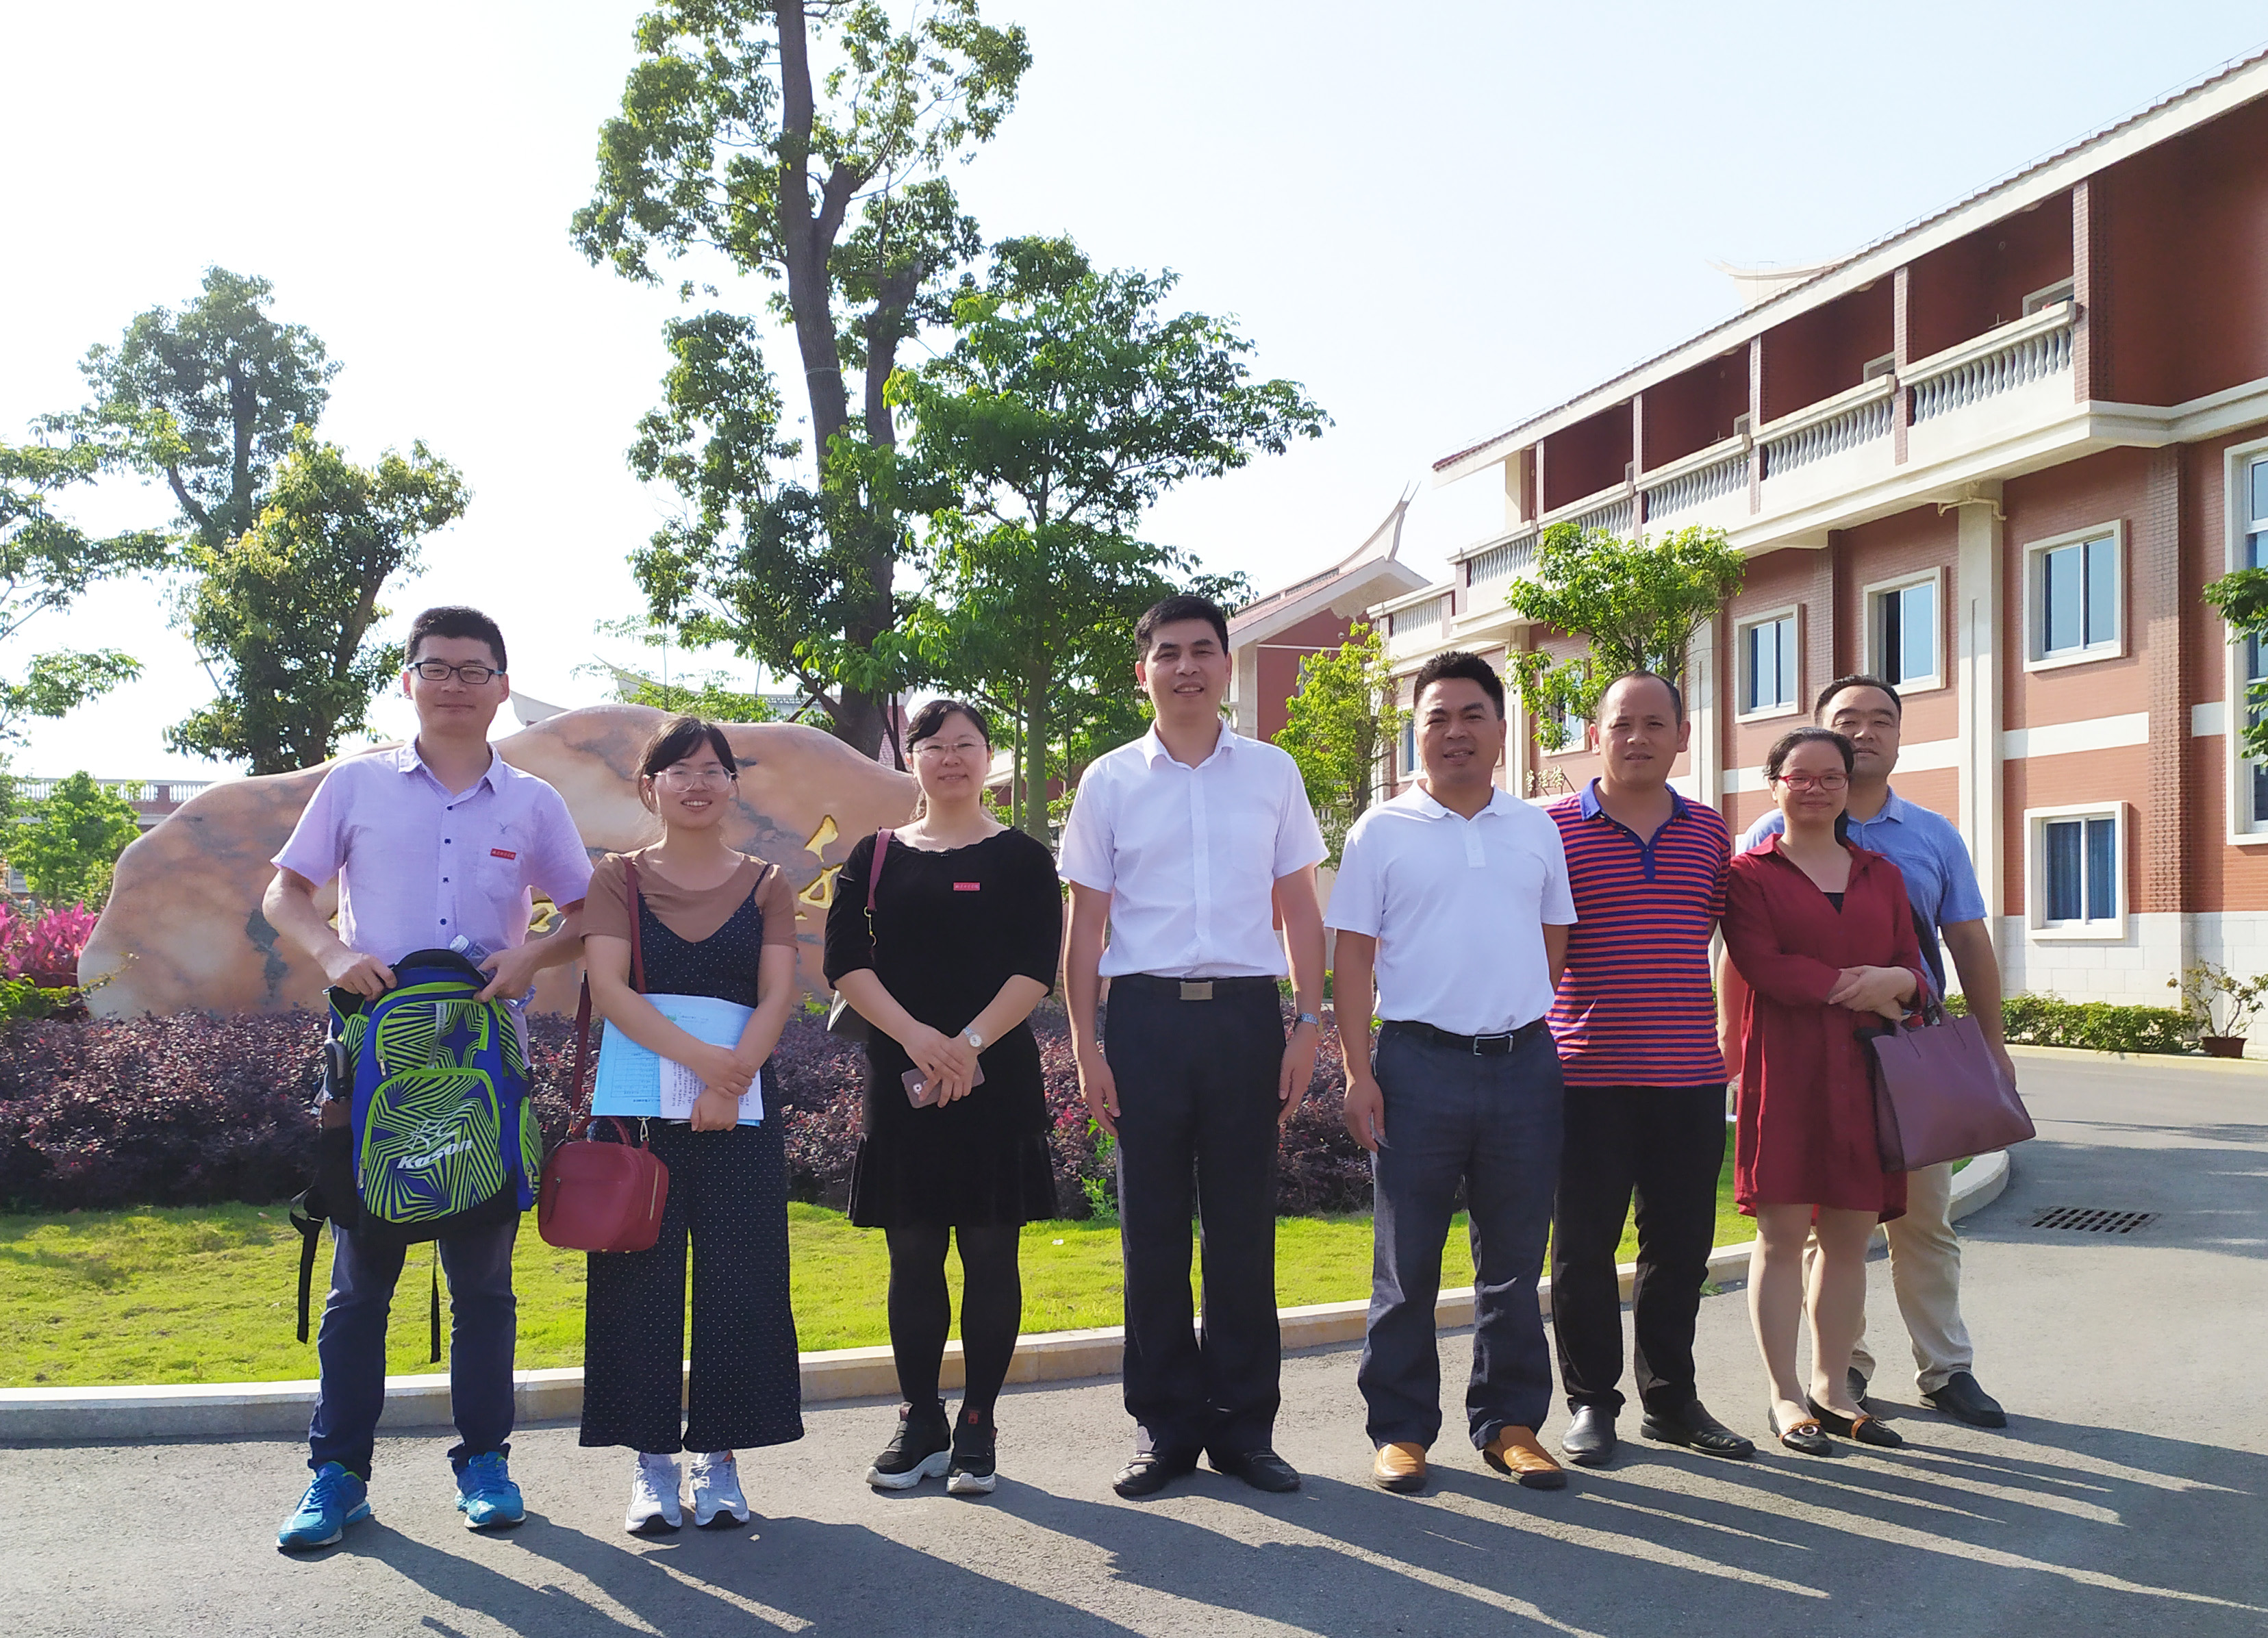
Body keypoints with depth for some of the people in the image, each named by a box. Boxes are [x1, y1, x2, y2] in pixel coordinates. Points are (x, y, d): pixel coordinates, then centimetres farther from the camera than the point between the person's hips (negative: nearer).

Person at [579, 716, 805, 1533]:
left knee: (736, 1277, 0)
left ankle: (719, 1460, 11)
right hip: (637, 1104, -1)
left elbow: (777, 995, -1)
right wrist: (697, 1055, -21)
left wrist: (731, 1078, -18)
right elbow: (608, 986, -7)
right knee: (643, 1275, 0)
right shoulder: (619, 877, 7)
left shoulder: (765, 884, 10)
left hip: (740, 1107, 1)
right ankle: (653, 1464, 9)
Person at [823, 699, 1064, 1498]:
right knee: (912, 1253, 5)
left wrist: (971, 1042, -18)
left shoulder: (1021, 857, 5)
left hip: (996, 1074, -2)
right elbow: (845, 958, 0)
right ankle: (920, 1425, 16)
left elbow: (1038, 966, -5)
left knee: (990, 1250, 2)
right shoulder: (877, 856, 10)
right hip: (901, 1077, 2)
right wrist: (915, 1035, -14)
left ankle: (977, 1429, 12)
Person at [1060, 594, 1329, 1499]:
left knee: (1244, 1227, 4)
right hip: (1147, 1015, 0)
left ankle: (1243, 1424, 16)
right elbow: (1085, 922, 6)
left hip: (1246, 1014, 0)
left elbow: (1300, 910, 9)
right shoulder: (1111, 781, 6)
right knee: (1153, 1228, 4)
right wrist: (1086, 1045, -1)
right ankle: (1164, 1424, 15)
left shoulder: (1273, 773, 8)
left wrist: (1307, 1025, 1)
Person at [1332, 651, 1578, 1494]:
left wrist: (1513, 1008, 7)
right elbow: (1353, 956, -1)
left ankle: (1510, 1422, 19)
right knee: (1406, 1260, 3)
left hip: (1524, 1062, 3)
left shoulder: (1536, 829, 11)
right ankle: (1401, 1429, 11)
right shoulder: (1383, 831, 3)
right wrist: (1358, 1072, -7)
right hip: (1419, 1062, -3)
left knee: (1514, 1259, 9)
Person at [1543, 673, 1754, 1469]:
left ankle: (1671, 1399, 25)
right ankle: (1591, 1402, 17)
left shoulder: (1710, 833, 11)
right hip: (1589, 1072, -3)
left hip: (1689, 1074, 4)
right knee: (1585, 1245, 4)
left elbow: (1716, 940, 19)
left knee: (1681, 1245, 11)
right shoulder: (1556, 828, -1)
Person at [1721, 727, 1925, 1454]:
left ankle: (1831, 1387, 19)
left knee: (1850, 1235, 7)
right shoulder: (1750, 872, 2)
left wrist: (1897, 981, -11)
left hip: (1865, 1072, 5)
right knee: (1782, 1234, -3)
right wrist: (1858, 989, -10)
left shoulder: (1880, 875, 18)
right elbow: (1762, 966, -11)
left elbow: (1914, 964, 13)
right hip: (1785, 1069, -4)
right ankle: (1785, 1397, 7)